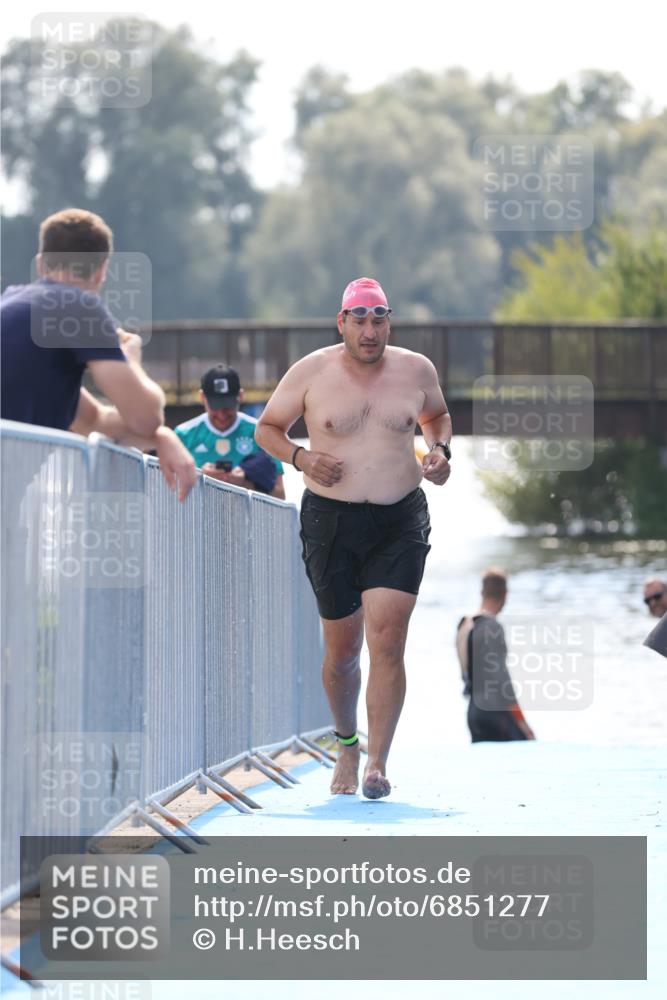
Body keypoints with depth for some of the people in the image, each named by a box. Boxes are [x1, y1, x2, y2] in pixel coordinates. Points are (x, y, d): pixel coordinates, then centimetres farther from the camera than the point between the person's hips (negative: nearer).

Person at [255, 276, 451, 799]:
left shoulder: (416, 370, 4)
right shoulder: (311, 373, -2)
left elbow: (436, 415, 24)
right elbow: (267, 427, 8)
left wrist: (441, 450, 3)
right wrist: (301, 457, -11)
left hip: (400, 522, 0)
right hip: (331, 520, 0)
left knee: (387, 639, -15)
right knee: (342, 648, 7)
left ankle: (377, 763, -16)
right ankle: (347, 745, 33)